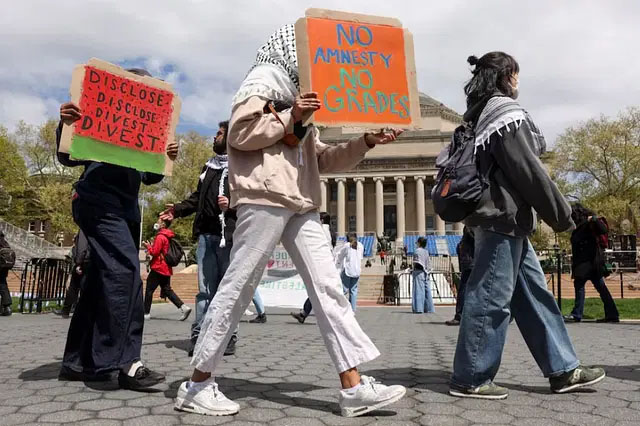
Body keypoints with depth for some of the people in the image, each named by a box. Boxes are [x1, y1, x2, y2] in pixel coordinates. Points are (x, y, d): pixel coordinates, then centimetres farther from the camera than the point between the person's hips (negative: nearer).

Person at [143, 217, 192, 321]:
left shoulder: (160, 237, -15)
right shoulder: (168, 237, 15)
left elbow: (155, 252, -17)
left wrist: (148, 246, 0)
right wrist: (152, 246, 11)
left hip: (158, 268, -9)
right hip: (166, 269, 9)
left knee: (149, 290, 3)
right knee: (167, 290, 10)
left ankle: (146, 313, 10)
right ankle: (183, 307, 0)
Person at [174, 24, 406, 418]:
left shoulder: (300, 96, 28)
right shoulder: (263, 81, 7)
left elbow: (321, 159, 24)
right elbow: (240, 134, -7)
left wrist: (366, 142, 14)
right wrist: (290, 116, -8)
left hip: (302, 204, 8)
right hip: (265, 198, -8)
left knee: (329, 287, -1)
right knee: (239, 287, -5)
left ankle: (354, 387, 1)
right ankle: (198, 383, 7)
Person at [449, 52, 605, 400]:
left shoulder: (478, 117, 19)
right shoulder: (504, 111, -9)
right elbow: (527, 170, -15)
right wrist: (561, 214, -7)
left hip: (501, 217, 10)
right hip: (503, 216, -10)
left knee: (534, 293, 11)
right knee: (491, 297, -6)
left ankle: (563, 370, 19)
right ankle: (470, 379, 1)